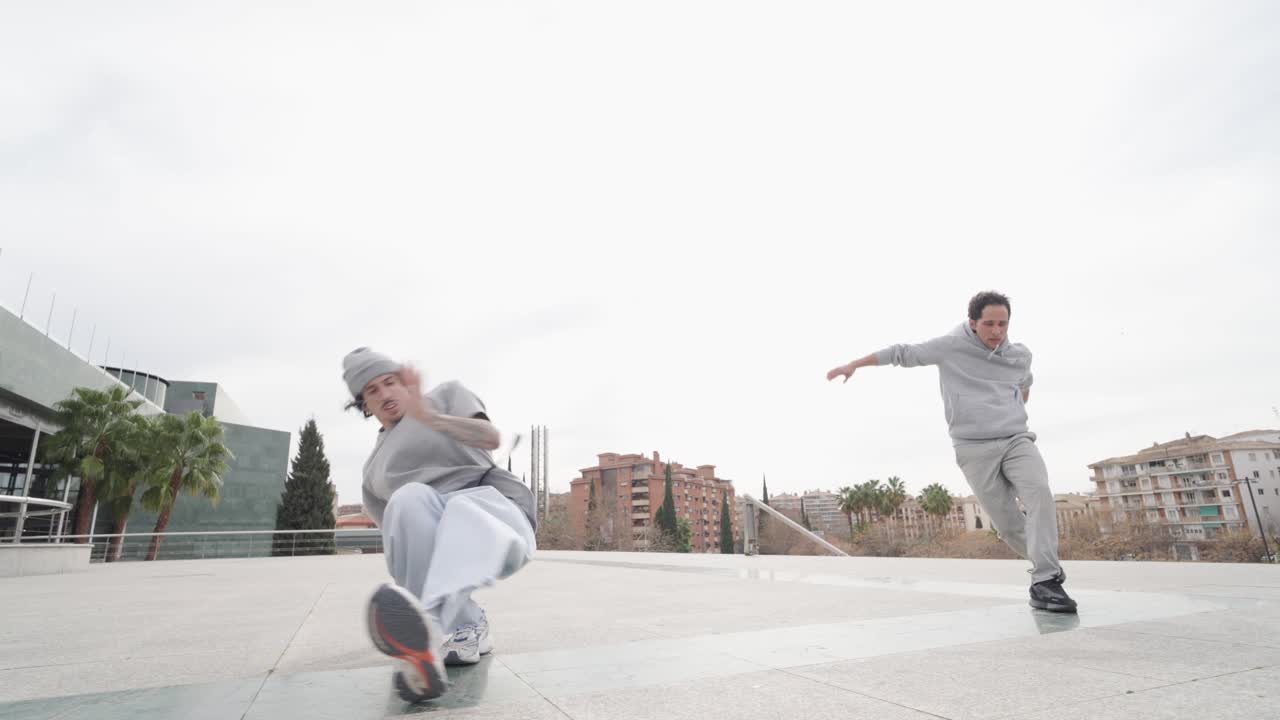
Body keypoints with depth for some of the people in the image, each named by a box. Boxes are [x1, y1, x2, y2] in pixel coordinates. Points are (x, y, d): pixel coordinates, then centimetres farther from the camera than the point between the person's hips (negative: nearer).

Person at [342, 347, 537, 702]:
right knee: (410, 499, -30)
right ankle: (466, 629, -23)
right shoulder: (374, 472, 26)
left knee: (464, 508, -37)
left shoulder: (447, 396, 15)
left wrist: (427, 416, -20)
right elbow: (399, 538, 25)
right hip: (444, 551, 3)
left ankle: (426, 634, -59)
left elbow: (491, 438, -5)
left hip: (498, 515, -3)